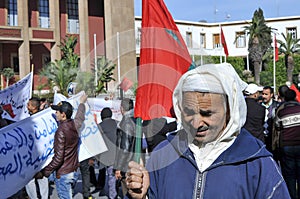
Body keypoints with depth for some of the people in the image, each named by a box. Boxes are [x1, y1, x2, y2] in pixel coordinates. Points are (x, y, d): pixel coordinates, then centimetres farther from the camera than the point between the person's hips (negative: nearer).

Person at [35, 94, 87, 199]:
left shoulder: (61, 131, -21)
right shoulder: (74, 124, 1)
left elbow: (58, 157, -24)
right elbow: (80, 117, 29)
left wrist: (44, 172, -19)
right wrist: (82, 103, 47)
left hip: (62, 174, -8)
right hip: (73, 171, 8)